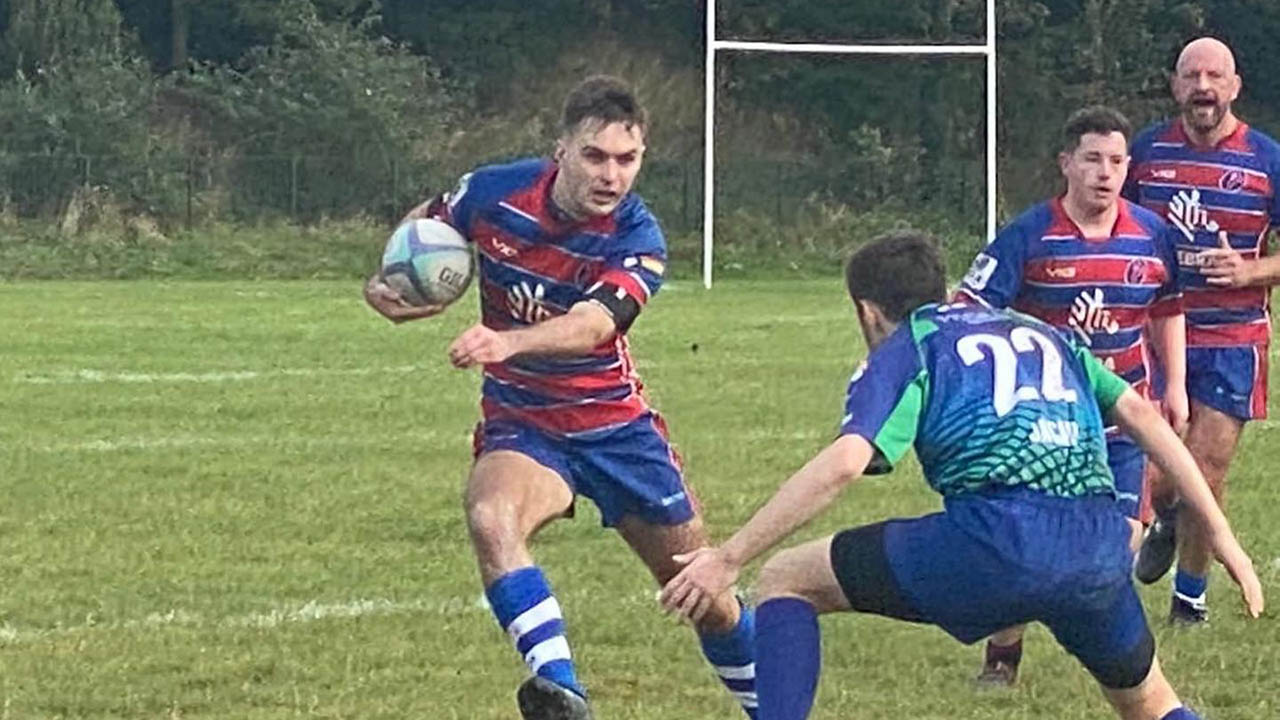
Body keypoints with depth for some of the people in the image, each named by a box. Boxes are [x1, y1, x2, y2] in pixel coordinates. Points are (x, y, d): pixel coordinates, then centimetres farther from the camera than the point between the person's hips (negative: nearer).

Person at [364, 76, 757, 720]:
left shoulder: (637, 239, -20)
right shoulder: (495, 193, -14)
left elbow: (590, 325, -40)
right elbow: (425, 222, 10)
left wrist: (506, 341, -59)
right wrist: (384, 284, -10)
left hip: (615, 424, 0)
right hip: (520, 423, 0)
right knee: (491, 520, -35)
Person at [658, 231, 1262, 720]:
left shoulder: (903, 351, 13)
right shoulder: (1042, 334, 30)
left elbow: (844, 462, -4)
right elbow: (1142, 417, 20)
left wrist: (729, 558, -3)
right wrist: (1219, 532, 20)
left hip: (994, 541, -5)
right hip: (1099, 556, 5)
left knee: (786, 581, 11)